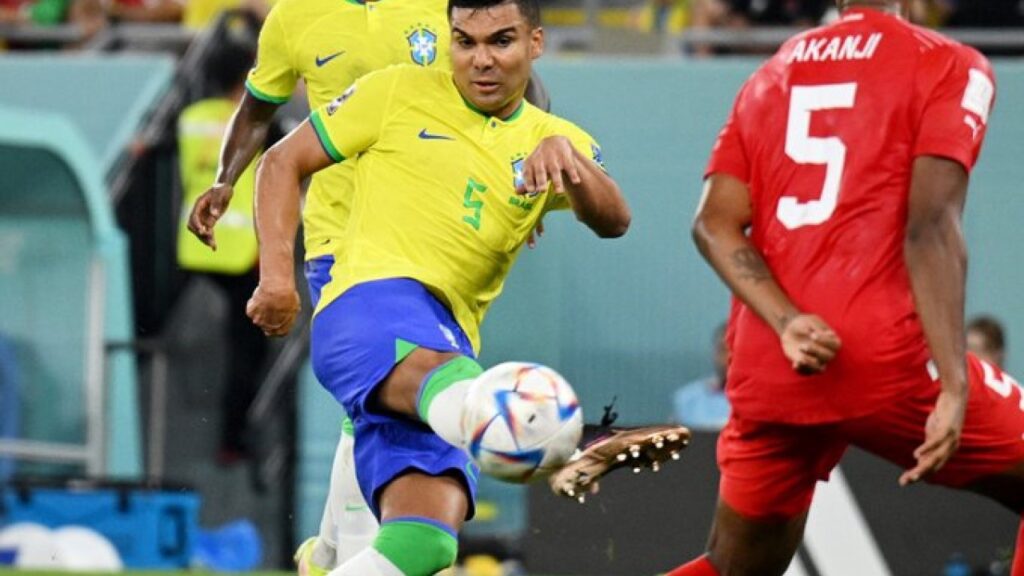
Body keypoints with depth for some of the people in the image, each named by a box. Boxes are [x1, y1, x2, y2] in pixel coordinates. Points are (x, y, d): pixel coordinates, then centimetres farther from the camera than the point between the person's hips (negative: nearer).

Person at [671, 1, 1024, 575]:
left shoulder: (770, 77, 18)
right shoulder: (949, 68, 1)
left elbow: (715, 224, 4)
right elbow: (930, 229, -13)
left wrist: (786, 323, -8)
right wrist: (954, 386, -18)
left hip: (765, 374, 6)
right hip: (883, 357, -6)